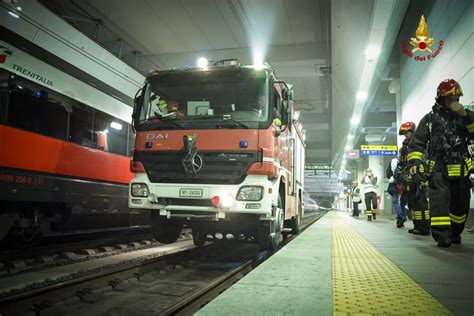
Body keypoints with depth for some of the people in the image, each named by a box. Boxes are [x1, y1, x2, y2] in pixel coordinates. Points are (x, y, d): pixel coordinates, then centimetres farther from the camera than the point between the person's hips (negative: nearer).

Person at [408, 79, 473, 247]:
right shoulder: (430, 118, 8)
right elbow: (417, 143, 2)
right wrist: (414, 162, -11)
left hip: (460, 169, 4)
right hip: (438, 168, -4)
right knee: (439, 199, -17)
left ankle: (455, 232, 26)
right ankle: (442, 235, -15)